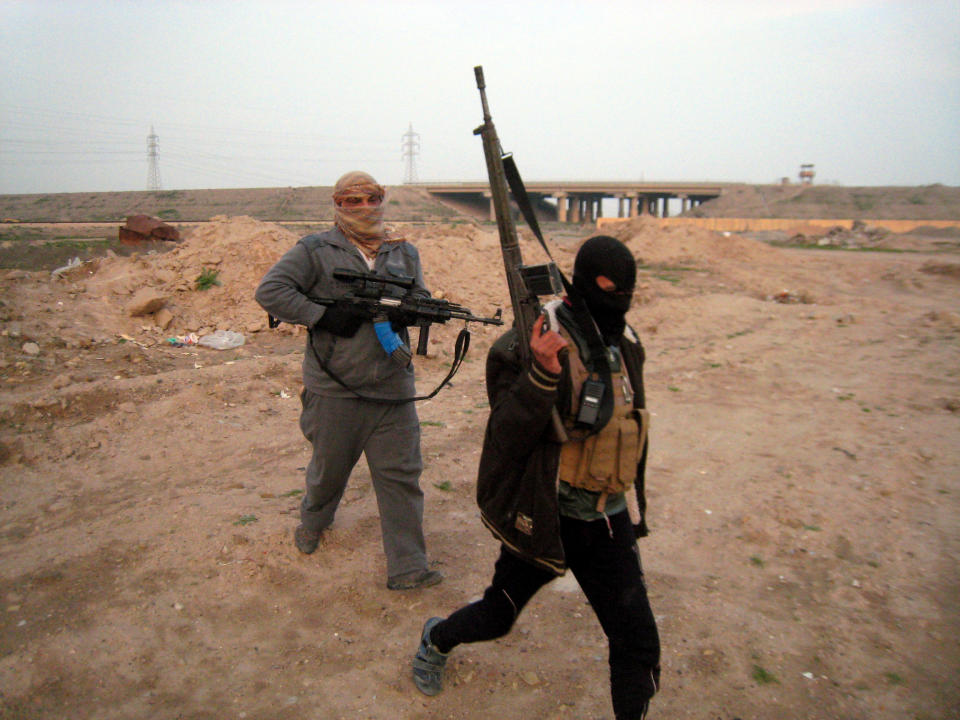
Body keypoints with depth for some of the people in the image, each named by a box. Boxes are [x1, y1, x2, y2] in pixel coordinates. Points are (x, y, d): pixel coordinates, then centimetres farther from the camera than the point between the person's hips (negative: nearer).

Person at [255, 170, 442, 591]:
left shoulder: (403, 252, 12)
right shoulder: (315, 251, -2)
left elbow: (421, 300, 12)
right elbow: (270, 291, -8)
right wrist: (323, 316, -17)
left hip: (393, 387, 3)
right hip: (335, 387, -2)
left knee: (401, 474, 2)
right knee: (330, 467, 16)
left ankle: (407, 568, 10)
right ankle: (312, 520, 49)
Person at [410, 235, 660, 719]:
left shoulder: (627, 343, 3)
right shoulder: (533, 343, -19)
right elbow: (507, 438, -24)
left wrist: (636, 511, 19)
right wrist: (541, 375, -39)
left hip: (607, 522, 5)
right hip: (543, 517, -4)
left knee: (638, 643, 2)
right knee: (498, 616, 17)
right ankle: (436, 639, 50)